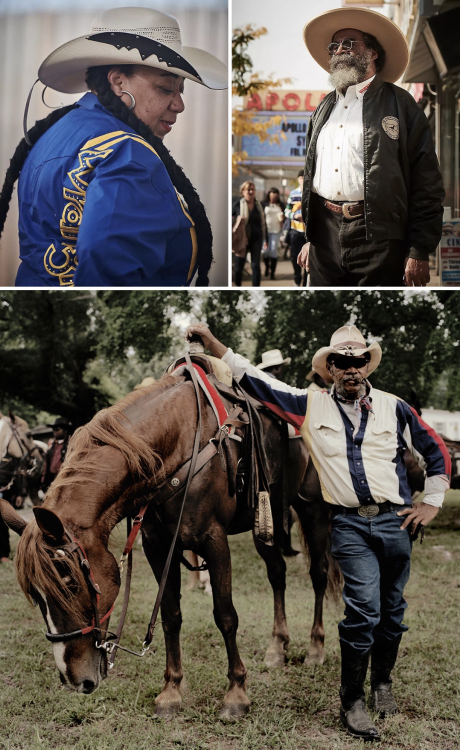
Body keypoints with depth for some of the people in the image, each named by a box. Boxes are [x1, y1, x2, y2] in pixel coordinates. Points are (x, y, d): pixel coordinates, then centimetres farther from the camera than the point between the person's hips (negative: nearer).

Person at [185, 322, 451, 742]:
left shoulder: (394, 408, 7)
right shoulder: (311, 406, 5)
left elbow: (435, 452, 16)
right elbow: (256, 382, 5)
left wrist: (432, 503, 10)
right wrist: (212, 343, 1)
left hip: (396, 520, 2)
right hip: (349, 525, -2)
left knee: (392, 609, 10)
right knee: (364, 609, -12)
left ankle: (383, 683, 31)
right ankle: (352, 700, 1)